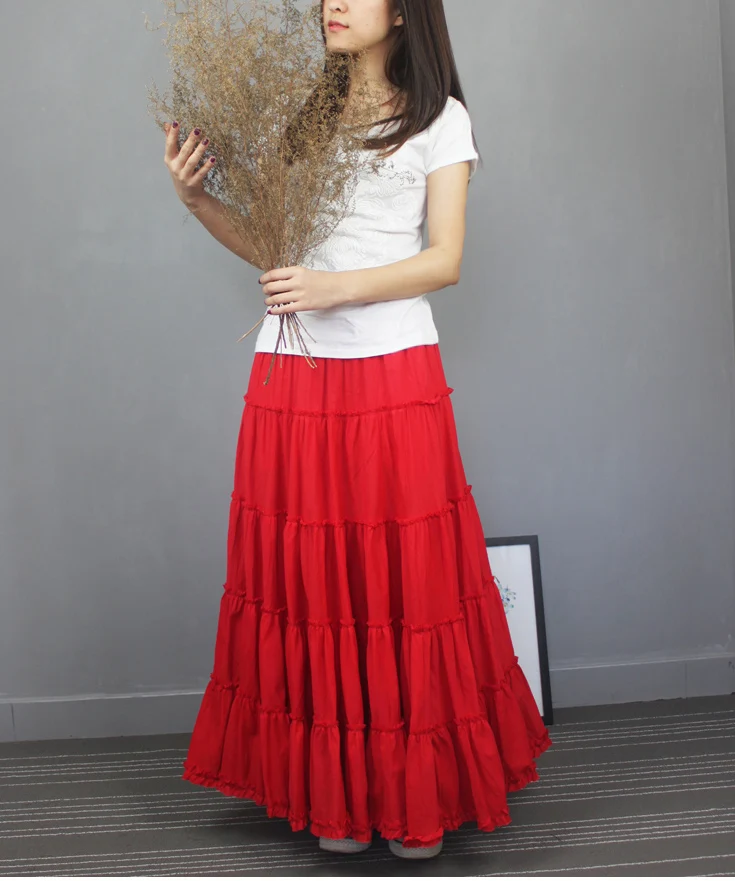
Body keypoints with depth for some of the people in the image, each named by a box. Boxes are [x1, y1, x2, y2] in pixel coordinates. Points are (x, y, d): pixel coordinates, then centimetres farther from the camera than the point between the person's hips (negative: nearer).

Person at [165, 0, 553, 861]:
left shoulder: (439, 119, 6)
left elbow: (445, 260, -3)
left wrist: (337, 288, -16)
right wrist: (198, 200, 0)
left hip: (394, 377, -3)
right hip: (292, 375, 3)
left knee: (407, 578, -1)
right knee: (312, 578, 4)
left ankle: (419, 796, 14)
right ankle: (336, 797, 16)